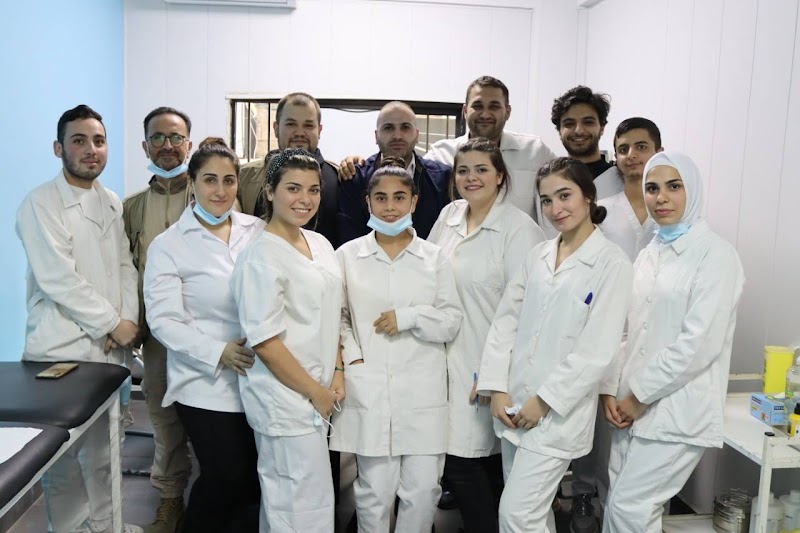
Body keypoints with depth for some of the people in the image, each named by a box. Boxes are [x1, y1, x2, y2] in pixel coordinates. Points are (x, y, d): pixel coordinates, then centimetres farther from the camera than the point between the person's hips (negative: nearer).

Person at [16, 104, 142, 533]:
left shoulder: (112, 204, 12)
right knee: (63, 456, 3)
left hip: (109, 346, 6)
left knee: (103, 447, 14)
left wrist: (127, 322, -5)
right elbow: (58, 279, -16)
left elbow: (125, 266, 9)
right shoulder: (40, 203, -8)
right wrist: (113, 323, -12)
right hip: (62, 348, -5)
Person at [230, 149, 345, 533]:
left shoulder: (320, 244, 7)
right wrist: (316, 393, -12)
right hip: (285, 399, -7)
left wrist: (337, 373, 3)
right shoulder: (261, 257, -16)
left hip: (317, 395, 7)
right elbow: (264, 341, -18)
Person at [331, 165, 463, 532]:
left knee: (423, 490, 3)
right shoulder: (348, 255, 6)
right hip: (368, 389, -1)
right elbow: (336, 316, 5)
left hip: (423, 390, 1)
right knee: (374, 492, 4)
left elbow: (452, 321, 5)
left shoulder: (434, 257, 7)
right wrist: (352, 358, -8)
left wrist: (408, 317, -9)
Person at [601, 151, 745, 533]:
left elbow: (700, 342, -17)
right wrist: (611, 389, 1)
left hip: (678, 410, -6)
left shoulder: (715, 254, -9)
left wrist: (640, 395, -12)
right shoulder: (649, 254, 12)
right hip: (634, 405, 7)